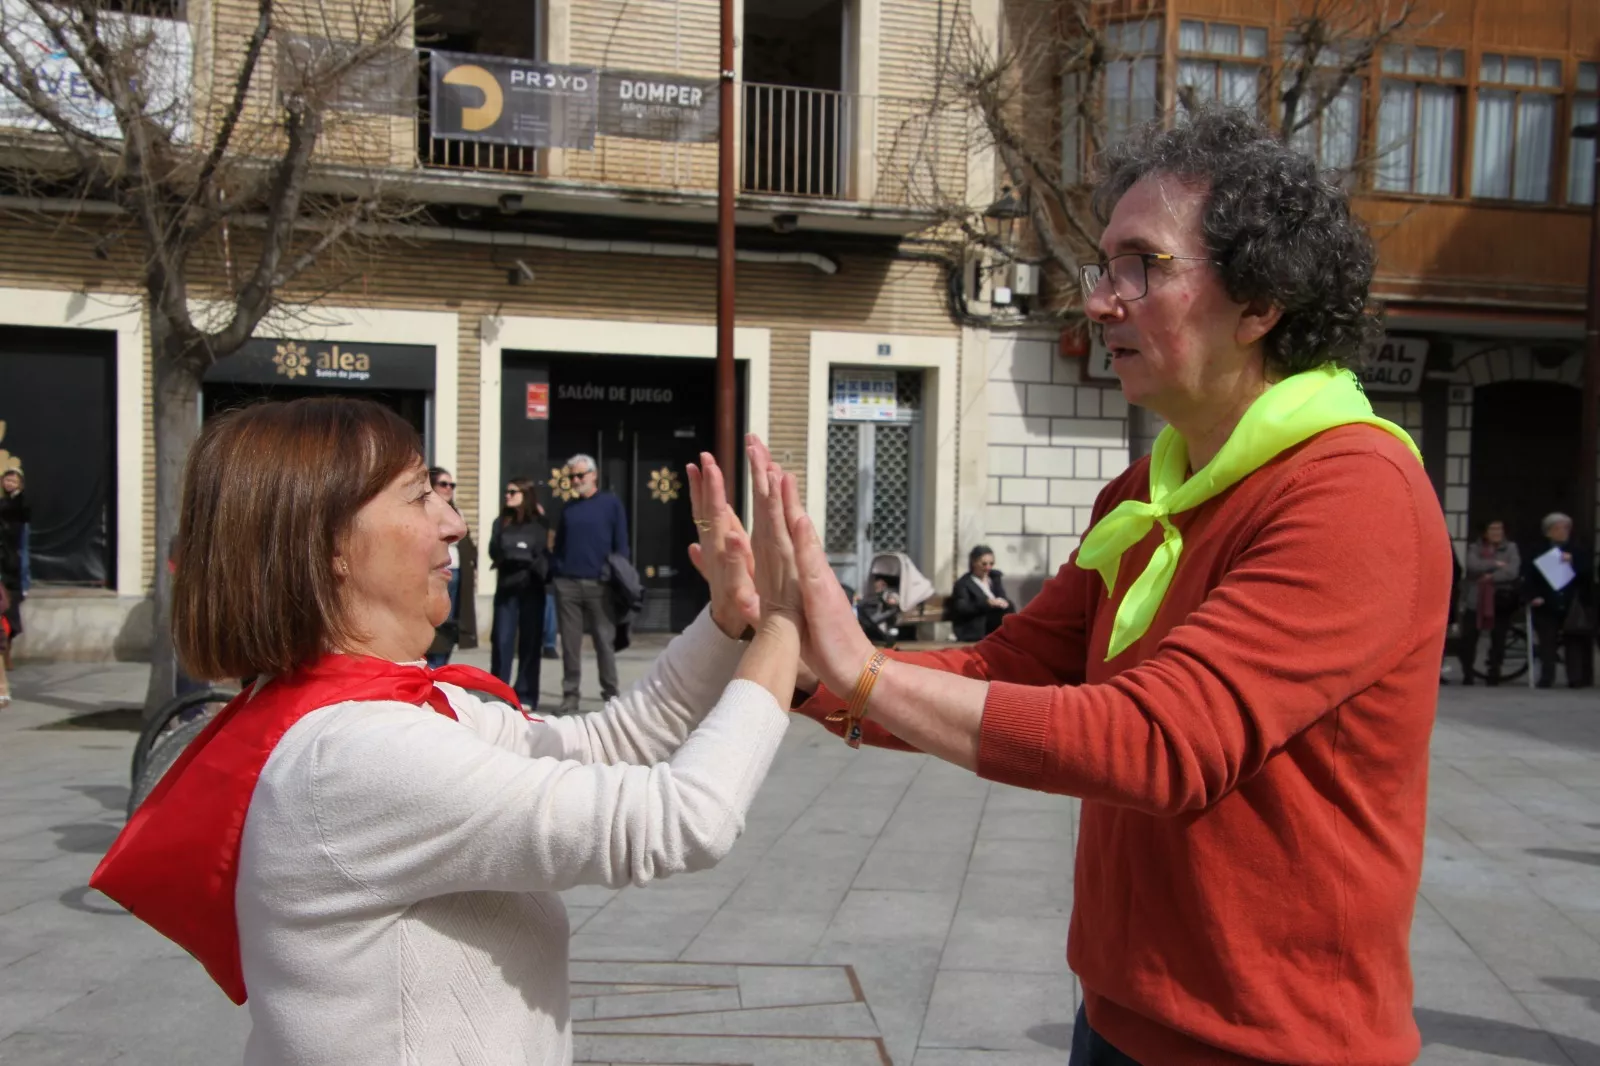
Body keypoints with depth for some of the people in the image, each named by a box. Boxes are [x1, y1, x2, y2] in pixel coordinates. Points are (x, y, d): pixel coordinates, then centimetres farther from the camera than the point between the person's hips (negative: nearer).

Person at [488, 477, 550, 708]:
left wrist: (511, 551, -7)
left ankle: (526, 696, 5)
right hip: (506, 587, 2)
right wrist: (522, 552, -11)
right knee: (501, 641, -4)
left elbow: (542, 553, -1)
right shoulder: (501, 522, 12)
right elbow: (494, 552, 2)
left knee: (530, 643, 1)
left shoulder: (539, 522, 4)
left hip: (532, 588, -2)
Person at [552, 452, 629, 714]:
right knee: (570, 643, 4)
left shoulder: (611, 504, 5)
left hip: (599, 585, -3)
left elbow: (621, 545, 3)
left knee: (605, 641, 0)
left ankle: (611, 694, 7)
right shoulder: (568, 507, 15)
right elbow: (558, 544, 17)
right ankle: (570, 695, 10)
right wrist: (557, 573, 5)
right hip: (567, 584, 3)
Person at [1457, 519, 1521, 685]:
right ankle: (1467, 673, 8)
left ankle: (1494, 673, 10)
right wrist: (1495, 564, -13)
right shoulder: (1475, 549, 9)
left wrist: (1492, 577, -12)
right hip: (1475, 601, 1)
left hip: (1500, 602, 0)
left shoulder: (1510, 549, 7)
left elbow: (1512, 571, -7)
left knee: (1498, 639, 0)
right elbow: (1473, 566, -11)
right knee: (1468, 638, -3)